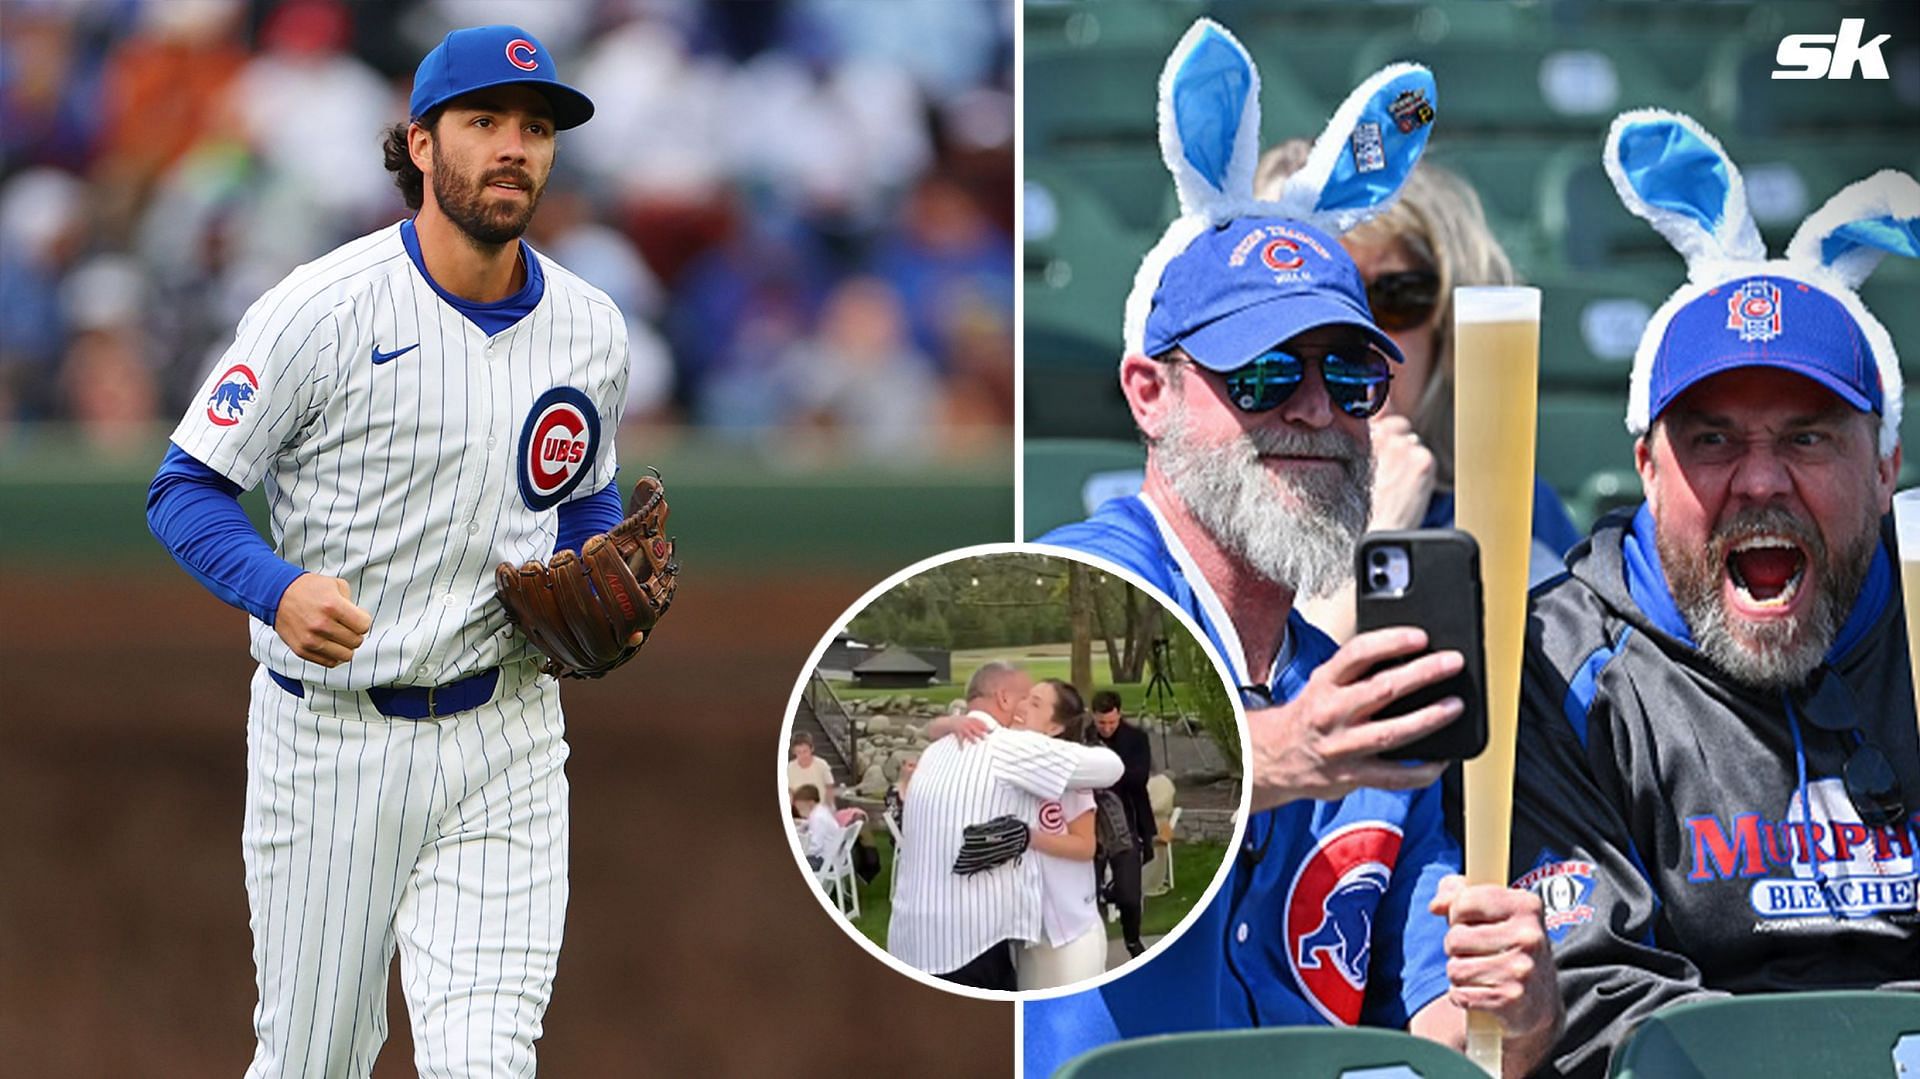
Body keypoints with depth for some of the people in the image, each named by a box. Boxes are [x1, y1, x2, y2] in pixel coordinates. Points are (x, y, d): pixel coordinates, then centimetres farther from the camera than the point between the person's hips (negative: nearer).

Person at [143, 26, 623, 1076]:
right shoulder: (321, 310, -11)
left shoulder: (588, 330, 5)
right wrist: (278, 590, -27)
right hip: (330, 739, -3)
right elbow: (184, 489, -7)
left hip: (505, 737, 3)